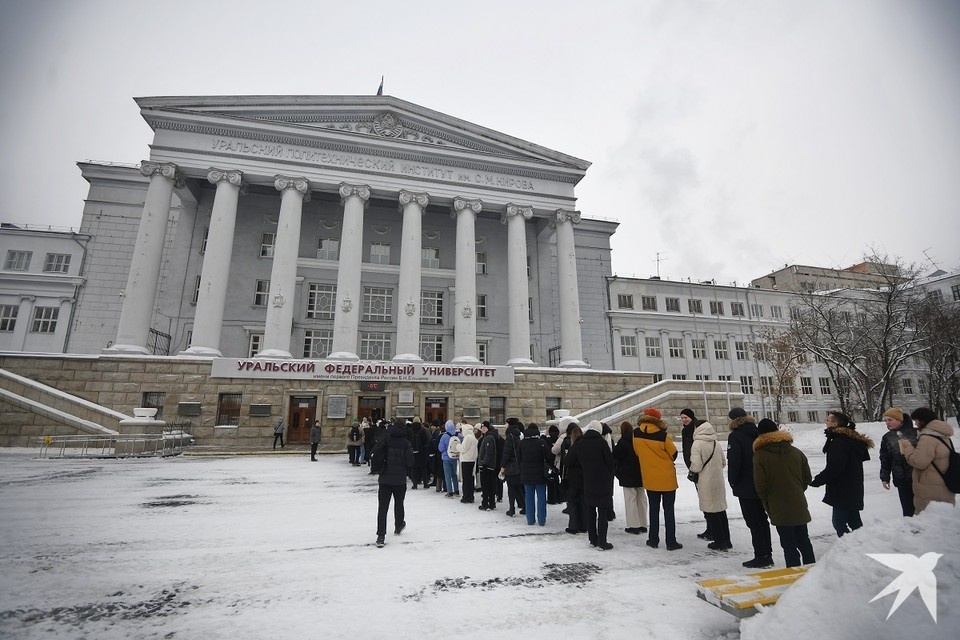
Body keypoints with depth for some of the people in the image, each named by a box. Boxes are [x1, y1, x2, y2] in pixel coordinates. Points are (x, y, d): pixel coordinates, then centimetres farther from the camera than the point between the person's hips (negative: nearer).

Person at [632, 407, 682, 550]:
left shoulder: (636, 434, -7)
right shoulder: (662, 435, -19)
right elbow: (674, 454, -6)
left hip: (649, 479, 3)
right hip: (667, 478, -3)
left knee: (654, 509, 15)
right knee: (669, 510, 8)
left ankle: (653, 540, 20)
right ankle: (671, 542, 13)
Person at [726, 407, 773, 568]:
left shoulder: (735, 437, -15)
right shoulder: (757, 433, 7)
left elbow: (733, 462, -19)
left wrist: (733, 481, -5)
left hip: (746, 488, -8)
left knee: (754, 522, 1)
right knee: (762, 520, 17)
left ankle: (761, 556, 5)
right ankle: (767, 554, 25)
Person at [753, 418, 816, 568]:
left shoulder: (760, 456, -13)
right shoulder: (796, 452, 1)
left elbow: (760, 486, -11)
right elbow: (807, 478, 8)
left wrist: (767, 505, 5)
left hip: (779, 509, -5)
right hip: (799, 506, 5)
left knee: (789, 545, 3)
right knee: (804, 541, 19)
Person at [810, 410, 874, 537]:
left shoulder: (839, 442, -21)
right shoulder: (852, 439, 12)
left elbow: (833, 468, -24)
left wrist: (817, 480, -14)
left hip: (842, 491, -10)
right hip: (853, 489, 10)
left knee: (839, 522, -4)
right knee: (854, 520, 18)